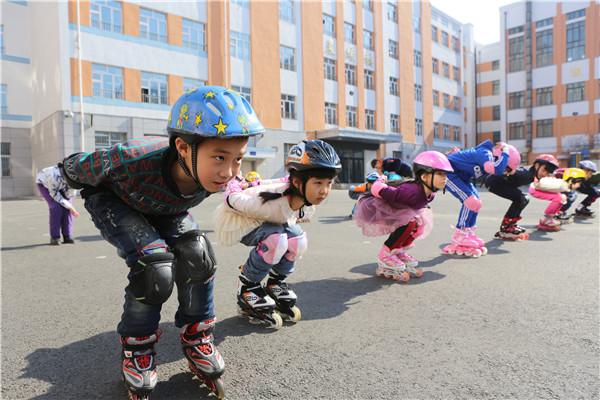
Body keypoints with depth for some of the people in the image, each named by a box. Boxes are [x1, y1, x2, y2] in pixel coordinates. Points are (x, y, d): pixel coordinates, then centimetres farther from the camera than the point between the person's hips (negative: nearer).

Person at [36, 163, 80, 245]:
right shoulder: (55, 176, -43)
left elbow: (69, 195, -20)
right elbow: (55, 195, -28)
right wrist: (71, 207, -30)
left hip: (61, 185, 4)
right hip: (44, 183, -4)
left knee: (68, 207, -15)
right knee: (56, 206, -21)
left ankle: (67, 236, -5)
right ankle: (54, 237, -10)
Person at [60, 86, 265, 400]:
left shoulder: (219, 176, -29)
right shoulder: (134, 162, -45)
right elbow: (77, 167, -22)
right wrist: (64, 175, 0)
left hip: (167, 208, 4)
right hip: (113, 201, -4)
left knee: (197, 256, -18)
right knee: (155, 267, -26)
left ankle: (196, 339, 5)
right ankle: (136, 350, 1)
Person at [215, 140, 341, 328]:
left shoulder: (307, 204, -19)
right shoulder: (271, 202, -41)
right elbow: (232, 199, -27)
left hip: (266, 221, 6)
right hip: (238, 221, -6)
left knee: (298, 240, -19)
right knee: (276, 240, -33)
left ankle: (275, 285, 7)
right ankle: (246, 288, -9)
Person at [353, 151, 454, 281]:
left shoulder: (430, 193, -7)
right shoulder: (411, 191, -35)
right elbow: (377, 188, -31)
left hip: (390, 212, 9)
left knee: (422, 221, 2)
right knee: (410, 222, -25)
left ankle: (398, 252, 13)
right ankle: (385, 256, -10)